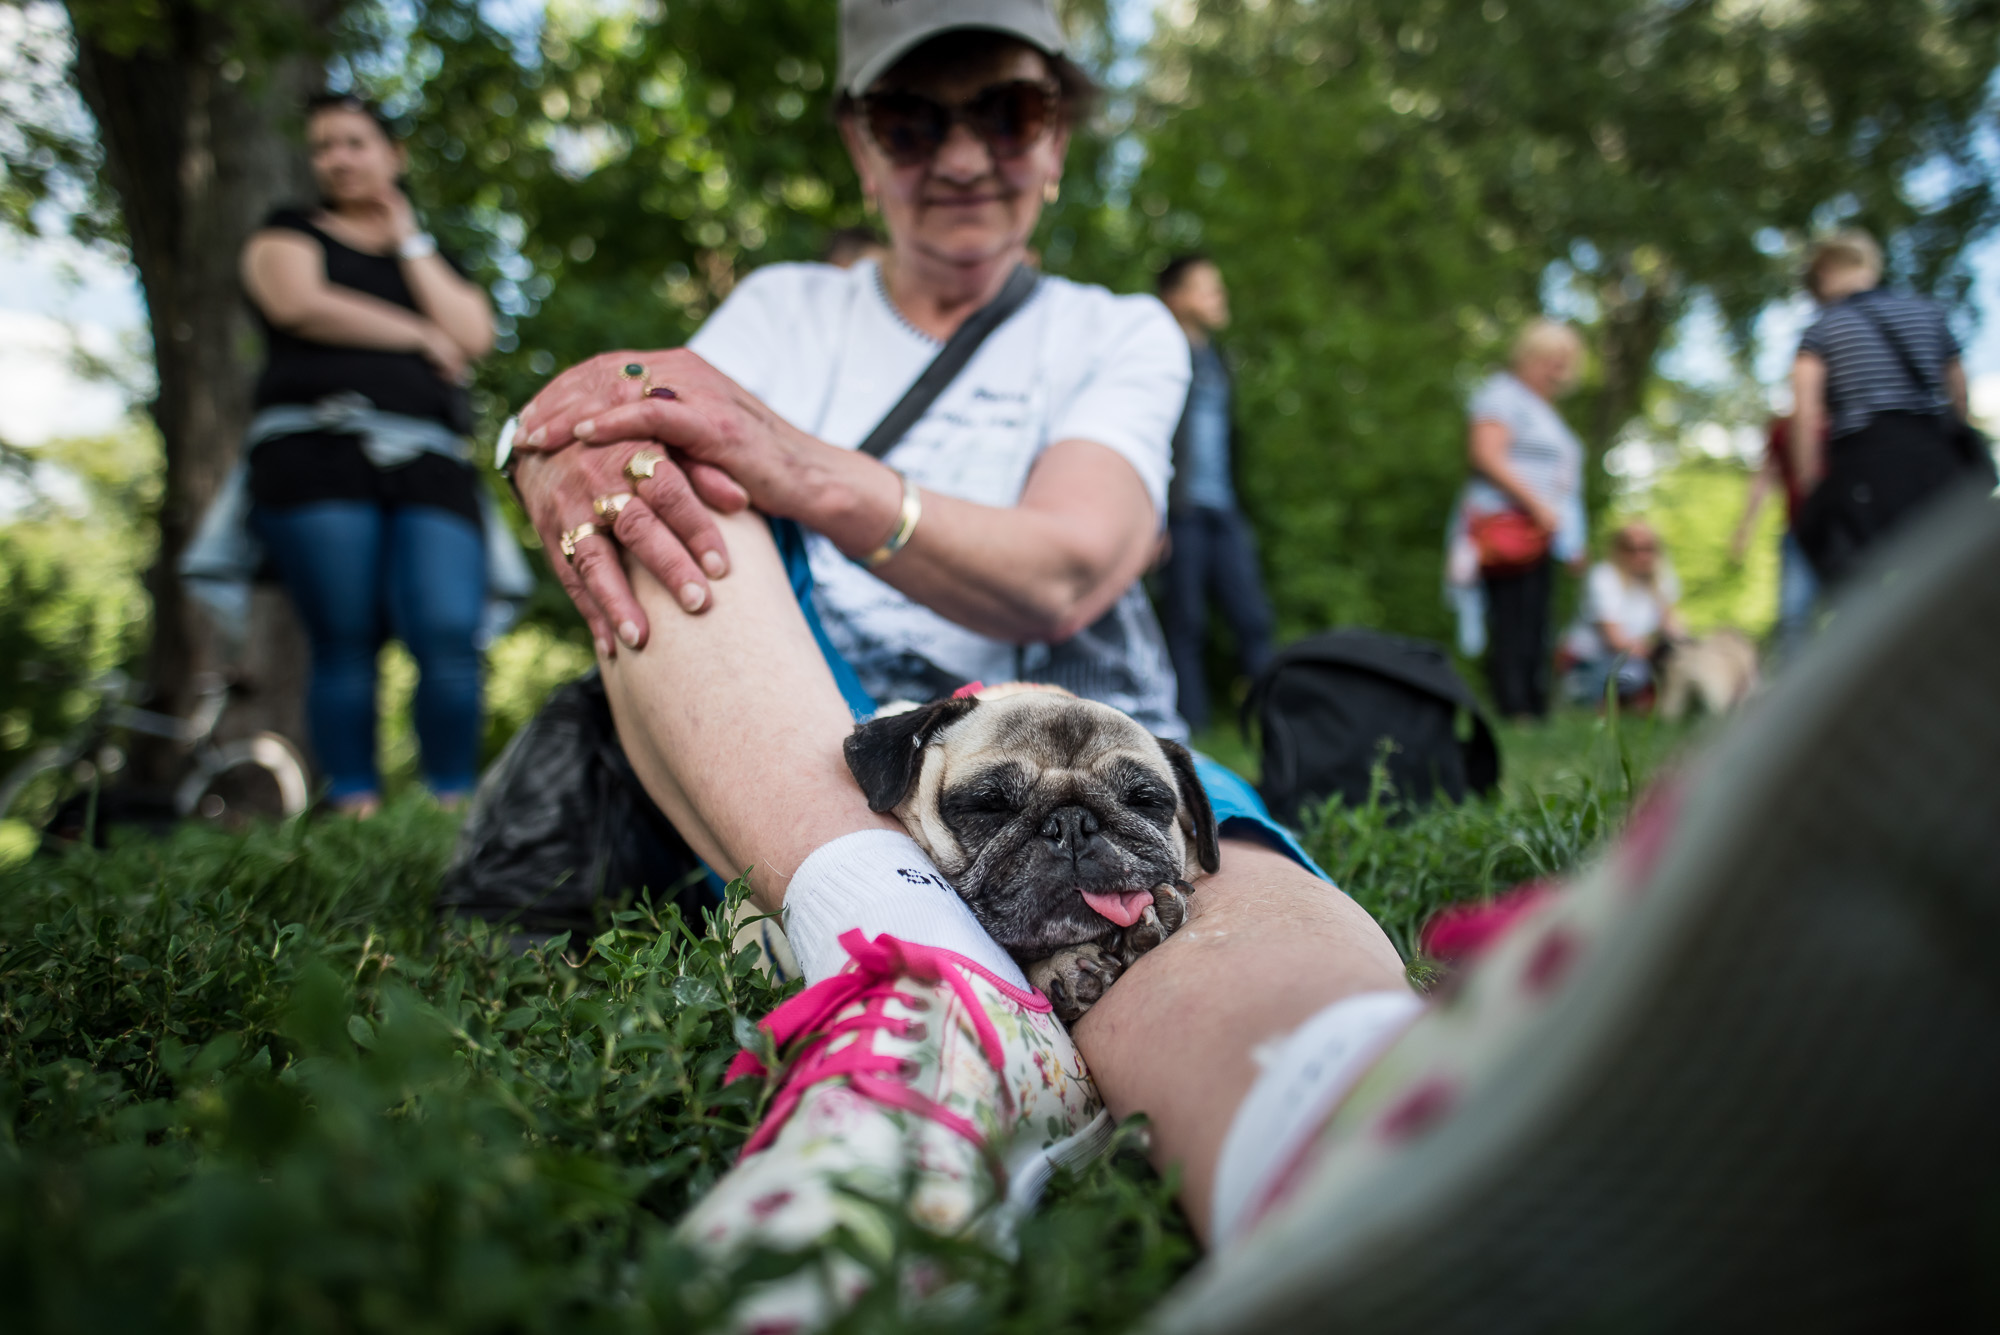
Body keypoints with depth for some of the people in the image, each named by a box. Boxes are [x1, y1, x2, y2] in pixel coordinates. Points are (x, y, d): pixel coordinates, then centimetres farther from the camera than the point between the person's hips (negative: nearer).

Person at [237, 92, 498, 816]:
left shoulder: (431, 257, 29)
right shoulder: (289, 234, 23)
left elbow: (473, 336, 9)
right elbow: (300, 304, 0)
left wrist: (407, 239, 14)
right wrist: (419, 337, 6)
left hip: (428, 468, 1)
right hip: (317, 453, -1)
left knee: (449, 636, -18)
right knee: (345, 643, -11)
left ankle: (455, 809, -16)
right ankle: (355, 808, -9)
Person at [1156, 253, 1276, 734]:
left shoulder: (1215, 361, 22)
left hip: (1222, 513, 6)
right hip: (1181, 511, -6)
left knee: (1253, 619, 0)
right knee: (1186, 626, -4)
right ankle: (1192, 734, 2)